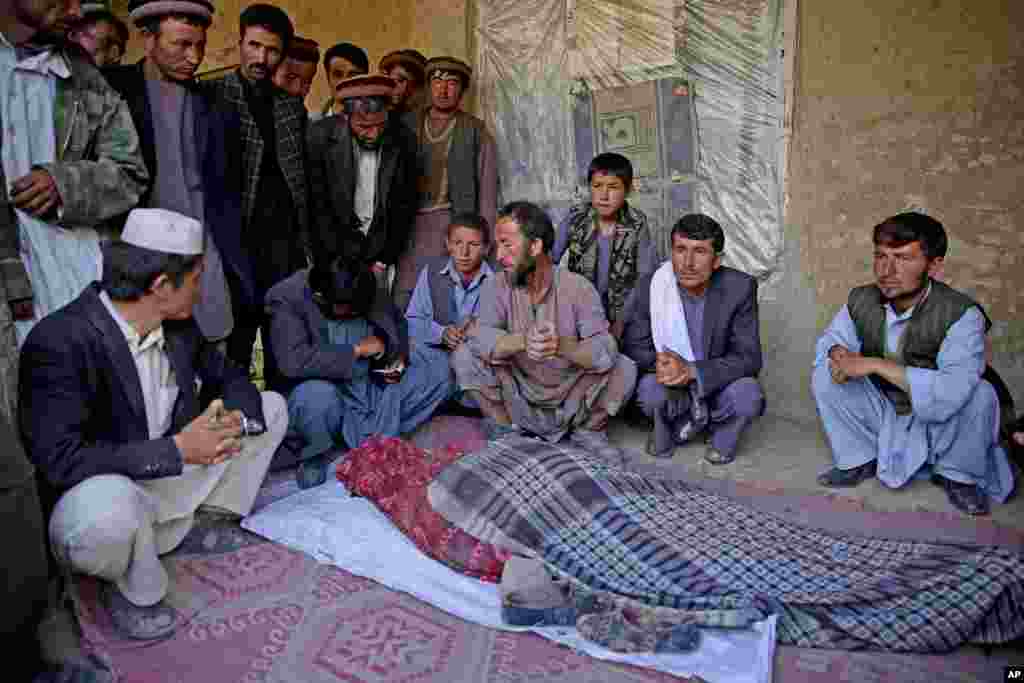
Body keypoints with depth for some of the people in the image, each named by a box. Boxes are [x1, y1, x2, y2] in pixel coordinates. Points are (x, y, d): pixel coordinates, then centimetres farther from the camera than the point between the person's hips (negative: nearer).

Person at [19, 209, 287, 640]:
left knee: (271, 407, 5)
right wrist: (176, 450, -32)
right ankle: (134, 590, -6)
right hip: (101, 494, -6)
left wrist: (233, 419, -17)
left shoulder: (179, 325, -6)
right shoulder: (59, 341, -26)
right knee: (109, 506, -42)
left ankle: (205, 521, 13)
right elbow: (58, 459, -30)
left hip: (173, 480, 7)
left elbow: (229, 379, 6)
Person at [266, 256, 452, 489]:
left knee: (437, 373, -10)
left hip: (375, 386, 5)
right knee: (316, 395, -38)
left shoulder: (367, 291, -6)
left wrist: (400, 355, -4)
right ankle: (319, 452, -3)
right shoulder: (287, 299, -18)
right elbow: (293, 361, -32)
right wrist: (357, 350, -25)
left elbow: (398, 322, 15)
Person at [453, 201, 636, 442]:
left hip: (571, 404, -1)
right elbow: (482, 339, -24)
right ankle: (505, 429, 2)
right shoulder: (496, 286, -7)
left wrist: (562, 346, -44)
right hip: (520, 402, 1)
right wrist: (522, 340, -45)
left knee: (624, 368, -23)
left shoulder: (578, 287, -13)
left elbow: (605, 353, -24)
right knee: (465, 355, -17)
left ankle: (589, 430, 4)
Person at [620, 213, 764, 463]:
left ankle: (721, 434, 5)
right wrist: (659, 362, -31)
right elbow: (633, 347, -8)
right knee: (650, 389, -31)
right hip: (672, 391, 0)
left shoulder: (740, 288, -16)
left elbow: (748, 358, -17)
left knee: (747, 394, -30)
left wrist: (691, 370, -32)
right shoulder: (649, 287, -15)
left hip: (718, 384, 0)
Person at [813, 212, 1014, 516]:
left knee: (979, 393, -31)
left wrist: (876, 364, -38)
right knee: (824, 375, -15)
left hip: (937, 422, -3)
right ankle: (860, 461, 4)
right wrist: (839, 353, -24)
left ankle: (956, 475, -3)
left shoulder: (961, 314, -27)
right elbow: (830, 339, 3)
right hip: (884, 414, 4)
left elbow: (954, 390, -40)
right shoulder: (861, 300, -13)